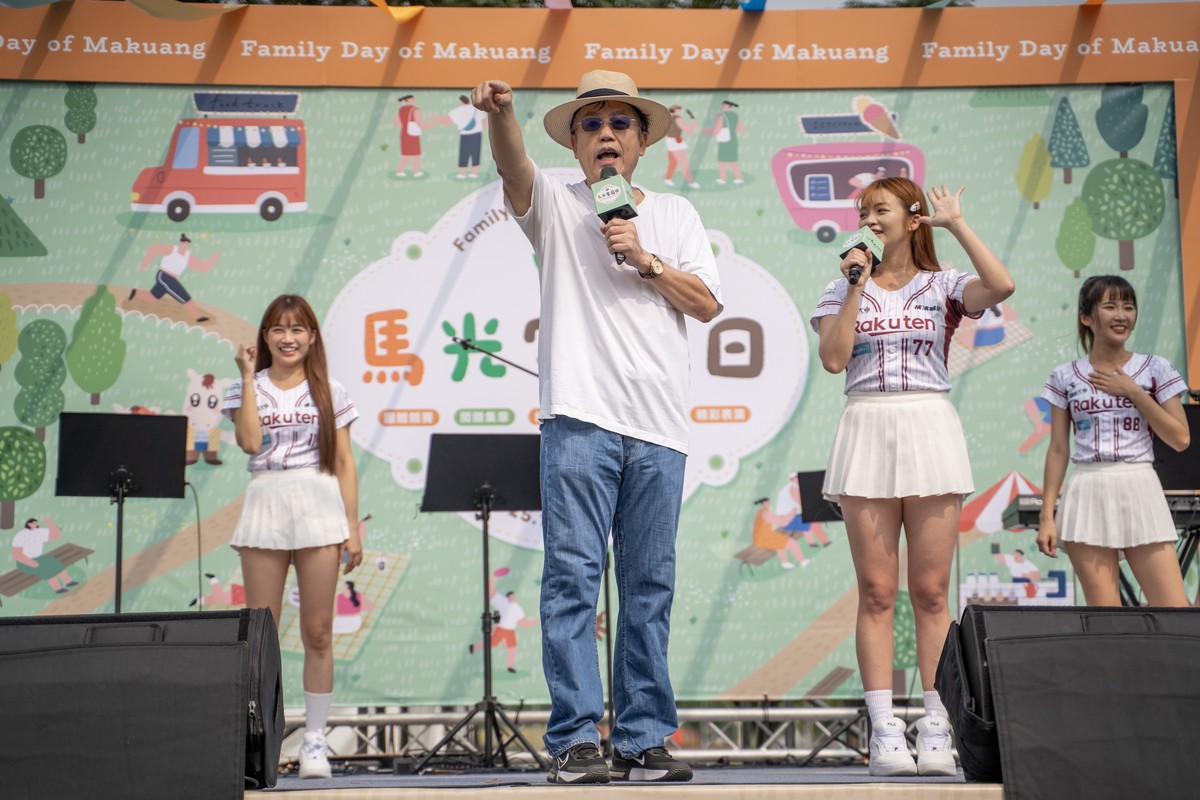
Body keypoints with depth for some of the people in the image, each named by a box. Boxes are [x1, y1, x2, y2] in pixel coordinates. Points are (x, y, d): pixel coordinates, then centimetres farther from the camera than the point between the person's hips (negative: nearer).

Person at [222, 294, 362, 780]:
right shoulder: (249, 389, 11)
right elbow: (250, 442, -8)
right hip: (265, 504, 0)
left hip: (318, 507, 0)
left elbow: (344, 463, 8)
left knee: (317, 634, 0)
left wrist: (352, 527, 0)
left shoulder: (328, 392, 11)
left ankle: (314, 743, 5)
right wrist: (249, 376, -4)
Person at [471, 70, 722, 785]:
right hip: (579, 417, -3)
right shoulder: (556, 205, 11)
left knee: (650, 586, 3)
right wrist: (500, 114, -31)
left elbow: (708, 302, 10)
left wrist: (644, 258, -3)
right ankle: (575, 740, -8)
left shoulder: (675, 215, 19)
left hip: (658, 429, 3)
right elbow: (514, 168, -11)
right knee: (573, 577, -9)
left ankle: (644, 740, 7)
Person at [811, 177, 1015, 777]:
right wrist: (857, 285, -3)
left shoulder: (942, 286, 9)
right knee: (877, 591, -3)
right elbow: (833, 358, -3)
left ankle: (936, 732, 0)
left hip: (931, 430, -1)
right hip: (868, 430, 1)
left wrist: (957, 224, -3)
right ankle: (884, 732, -4)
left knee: (931, 592, -2)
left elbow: (1001, 285, -12)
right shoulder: (844, 289, 12)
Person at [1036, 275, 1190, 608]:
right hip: (1087, 495, 0)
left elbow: (1180, 438, 0)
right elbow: (1058, 450, 7)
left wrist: (1132, 391, -5)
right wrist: (1047, 516, 1)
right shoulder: (1066, 377, 7)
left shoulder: (1155, 370, 6)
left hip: (1140, 492, 0)